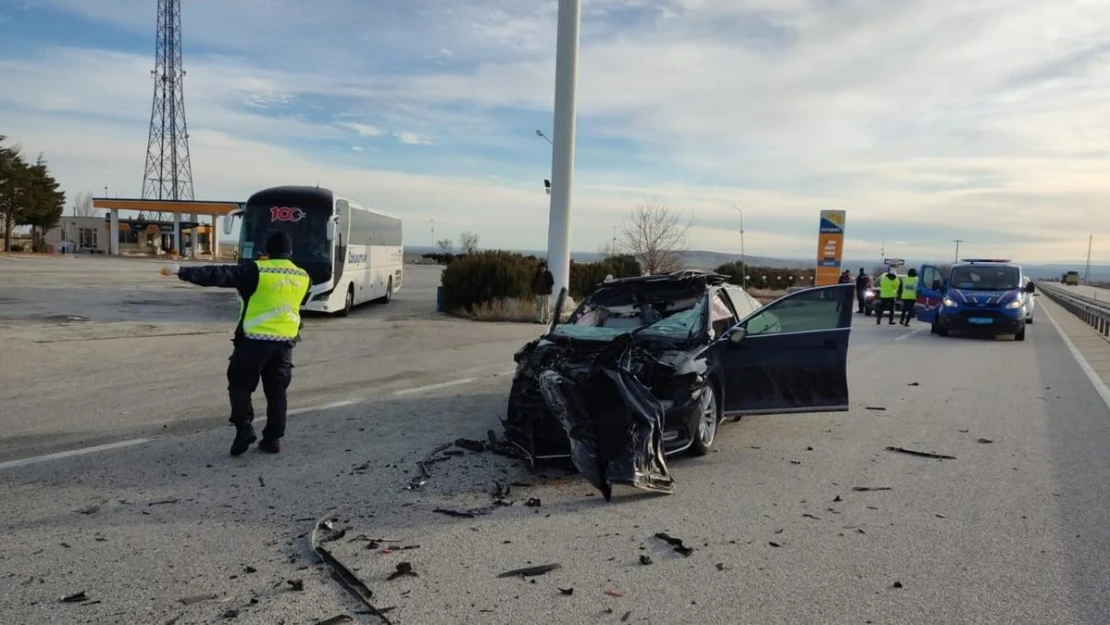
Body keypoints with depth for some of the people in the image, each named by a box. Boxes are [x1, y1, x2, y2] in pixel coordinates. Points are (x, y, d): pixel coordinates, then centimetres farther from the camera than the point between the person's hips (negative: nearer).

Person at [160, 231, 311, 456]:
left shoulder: (256, 271, -9)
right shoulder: (303, 278, 5)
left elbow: (219, 275, -16)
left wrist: (182, 271, -16)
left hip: (254, 341, -4)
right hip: (285, 342, 4)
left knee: (240, 384, 11)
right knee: (277, 391, 11)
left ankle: (244, 428, -2)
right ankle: (273, 438, 12)